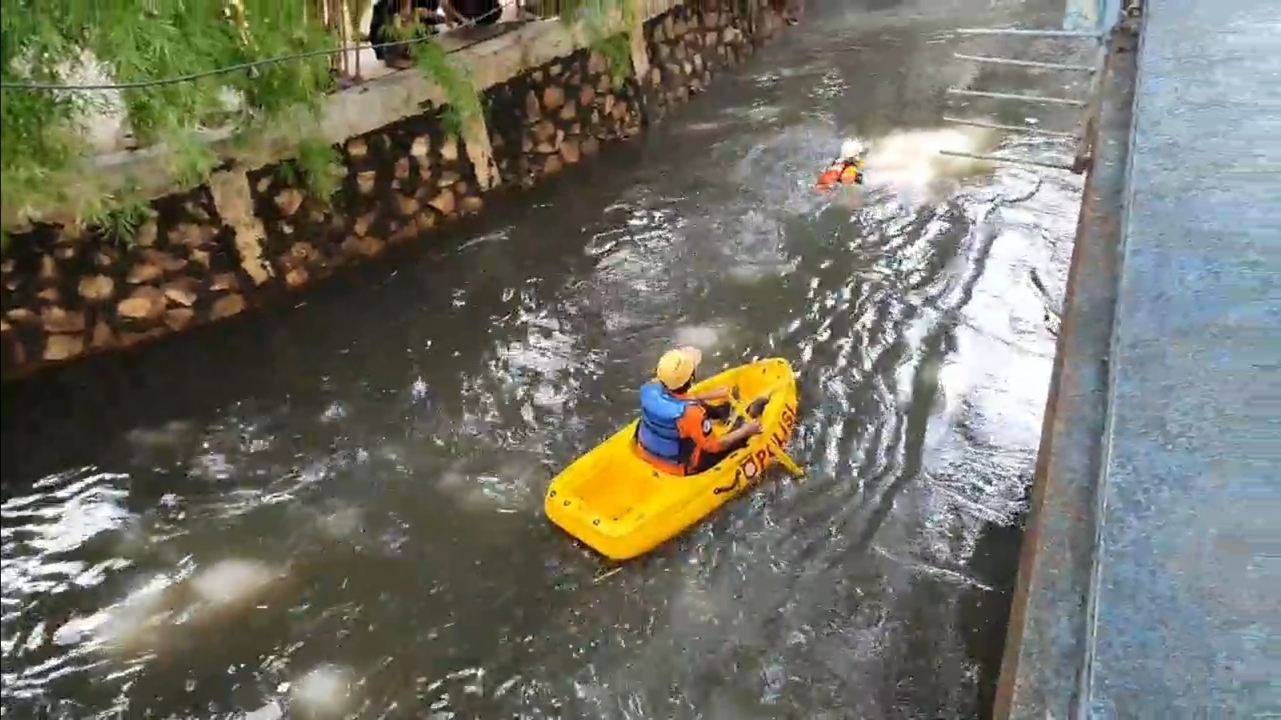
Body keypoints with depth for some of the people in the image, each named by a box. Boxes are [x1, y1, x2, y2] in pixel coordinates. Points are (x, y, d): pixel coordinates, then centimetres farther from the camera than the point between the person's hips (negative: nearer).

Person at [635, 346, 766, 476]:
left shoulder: (650, 388, -21)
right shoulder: (691, 413, -38)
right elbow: (713, 446, -21)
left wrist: (707, 396, 12)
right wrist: (745, 431, -8)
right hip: (679, 467, -5)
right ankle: (750, 416, 34)